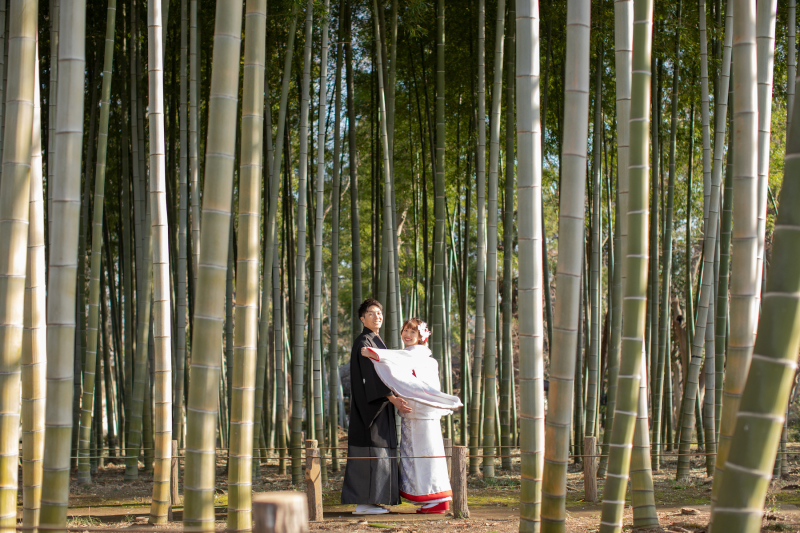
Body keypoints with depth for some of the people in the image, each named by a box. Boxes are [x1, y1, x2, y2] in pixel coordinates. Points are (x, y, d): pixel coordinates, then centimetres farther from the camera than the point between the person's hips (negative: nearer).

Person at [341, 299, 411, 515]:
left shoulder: (376, 342, 19)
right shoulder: (363, 342, -12)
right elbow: (371, 375, -20)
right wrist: (392, 399, -26)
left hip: (379, 407, 10)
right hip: (369, 406, -10)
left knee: (377, 454, 8)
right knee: (370, 454, -10)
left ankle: (369, 502, 9)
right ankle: (363, 503, -10)